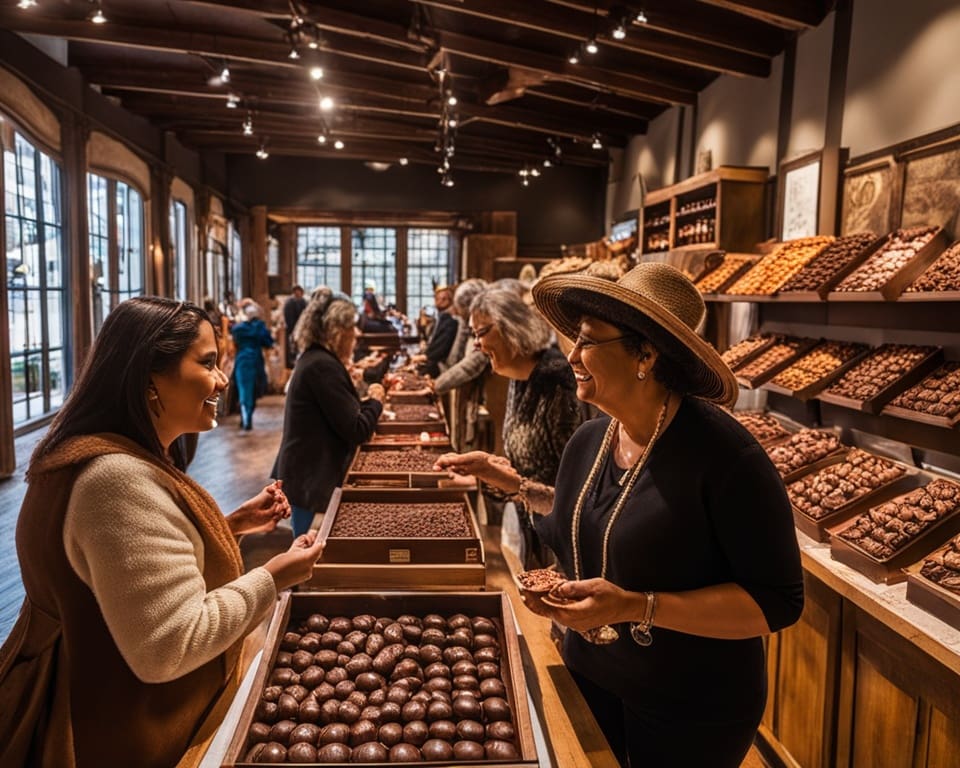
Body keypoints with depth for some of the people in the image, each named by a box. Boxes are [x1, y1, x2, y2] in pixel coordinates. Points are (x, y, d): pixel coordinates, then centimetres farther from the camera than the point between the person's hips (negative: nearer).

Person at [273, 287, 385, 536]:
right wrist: (375, 401, -5)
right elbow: (356, 431, -21)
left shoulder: (314, 359, 9)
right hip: (312, 481, -10)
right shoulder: (323, 366, -22)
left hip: (307, 475, 10)